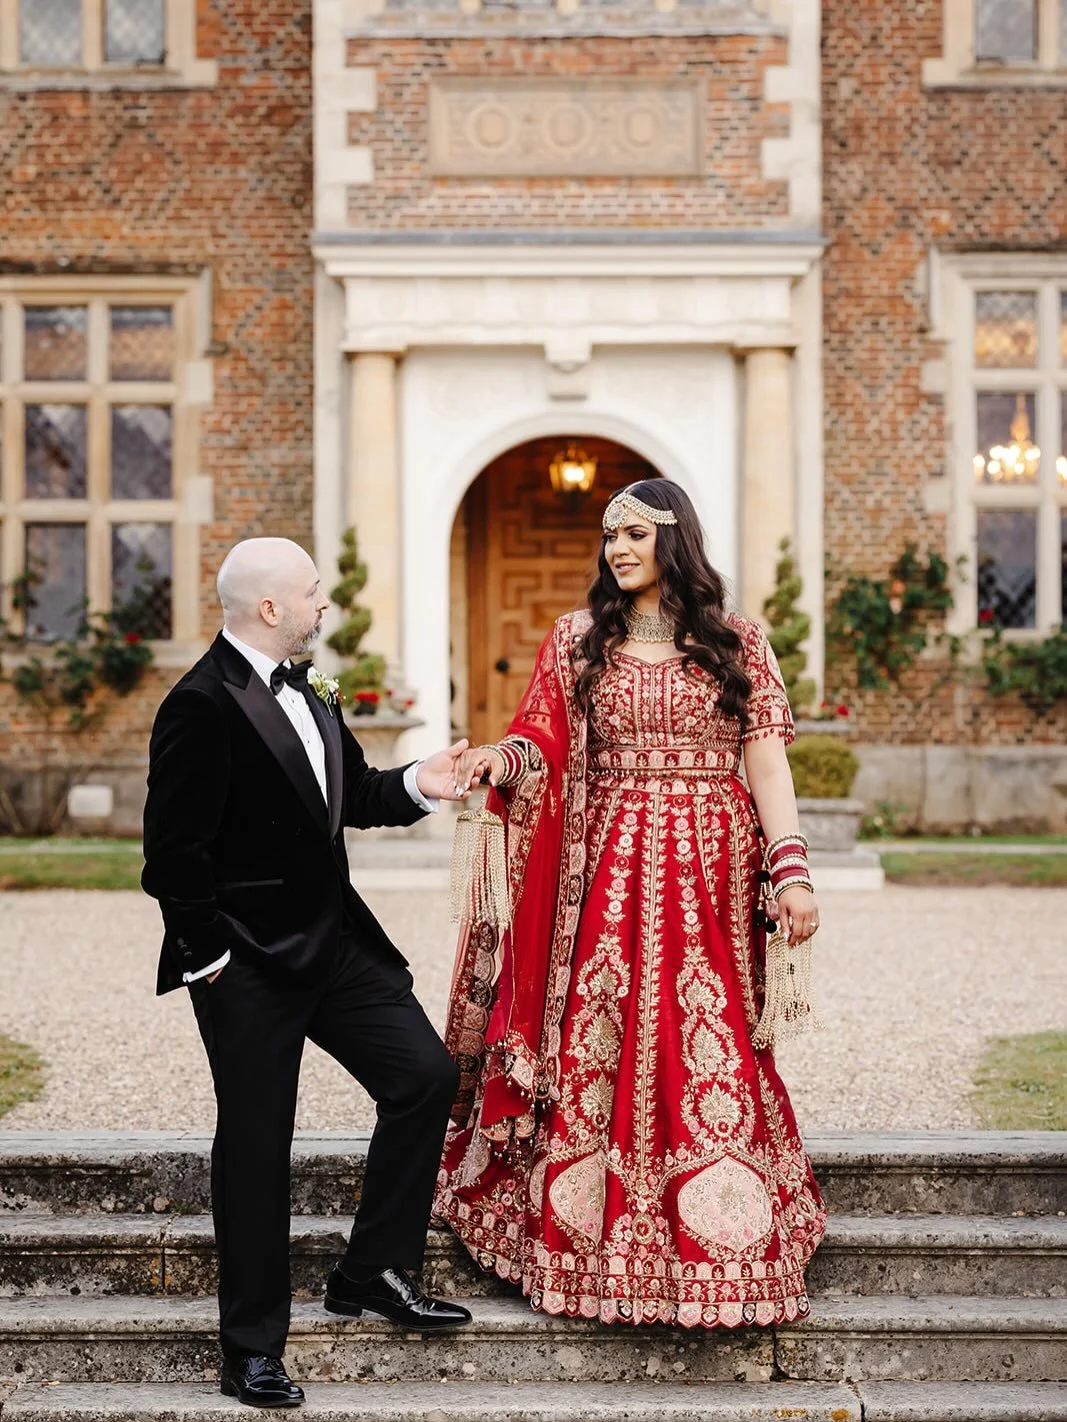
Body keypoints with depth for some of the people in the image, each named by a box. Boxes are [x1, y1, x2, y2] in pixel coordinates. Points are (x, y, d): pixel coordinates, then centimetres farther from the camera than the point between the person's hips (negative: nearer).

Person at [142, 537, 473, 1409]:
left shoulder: (304, 694, 10)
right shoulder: (203, 706, -17)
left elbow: (352, 796, 19)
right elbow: (174, 852, -18)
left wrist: (417, 785, 0)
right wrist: (209, 960, -15)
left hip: (334, 939, 8)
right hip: (248, 964, -8)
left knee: (426, 1076, 5)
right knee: (255, 1147, 1)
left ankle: (375, 1273, 20)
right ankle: (253, 1351, 15)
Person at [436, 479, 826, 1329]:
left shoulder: (736, 643, 7)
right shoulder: (579, 640, 10)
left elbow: (766, 760, 1)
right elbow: (546, 746, 6)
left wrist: (791, 870, -7)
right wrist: (503, 759, -17)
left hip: (710, 875, -1)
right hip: (610, 874, 1)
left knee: (710, 1056, -2)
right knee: (600, 1052, -1)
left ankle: (723, 1251, 8)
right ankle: (595, 1249, 9)